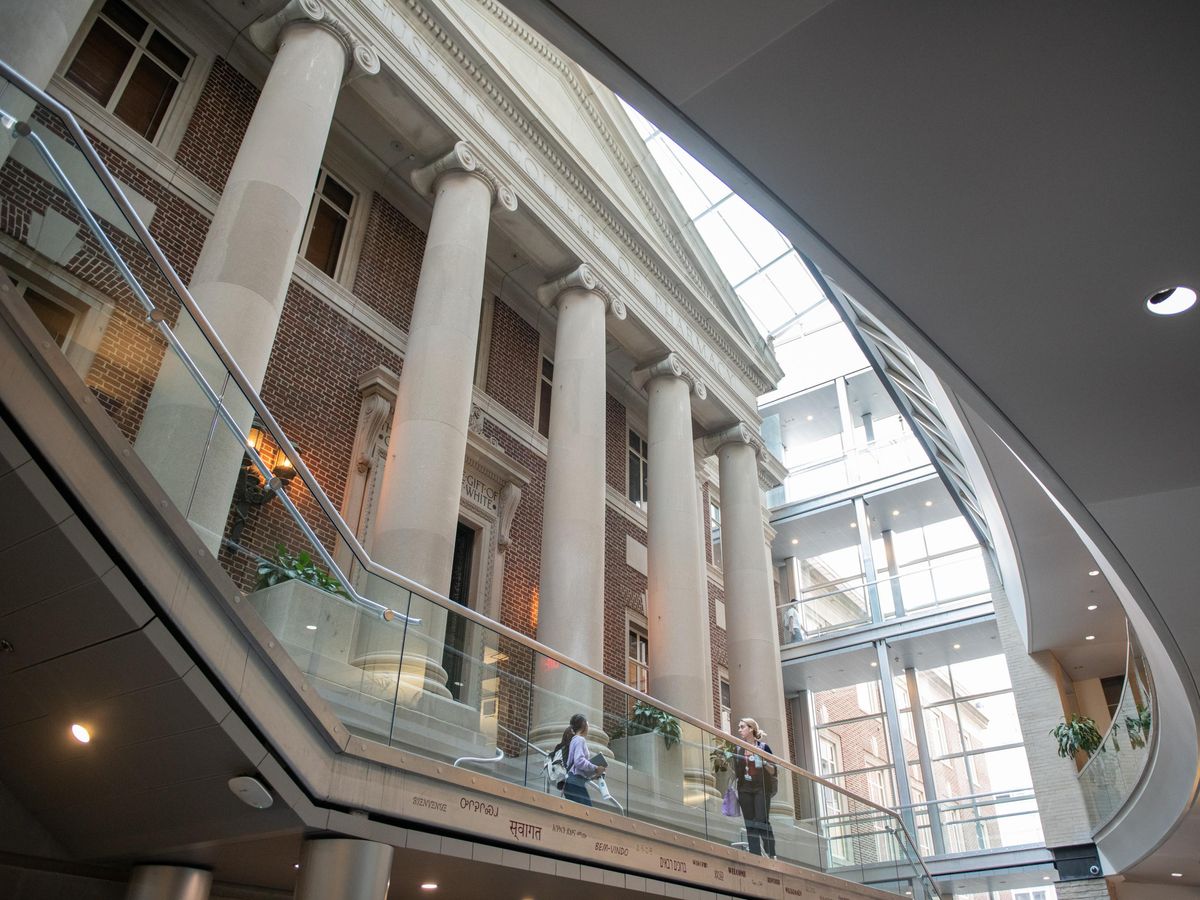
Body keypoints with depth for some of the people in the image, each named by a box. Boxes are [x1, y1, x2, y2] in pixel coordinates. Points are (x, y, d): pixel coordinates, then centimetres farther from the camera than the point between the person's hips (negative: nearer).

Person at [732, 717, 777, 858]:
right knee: (750, 824, 0)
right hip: (744, 790, 4)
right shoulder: (738, 749, 10)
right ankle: (756, 856, 2)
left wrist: (764, 763, -18)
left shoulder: (763, 747, 0)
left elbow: (774, 772, -2)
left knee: (762, 821, -15)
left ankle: (772, 855, -10)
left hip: (761, 789, -4)